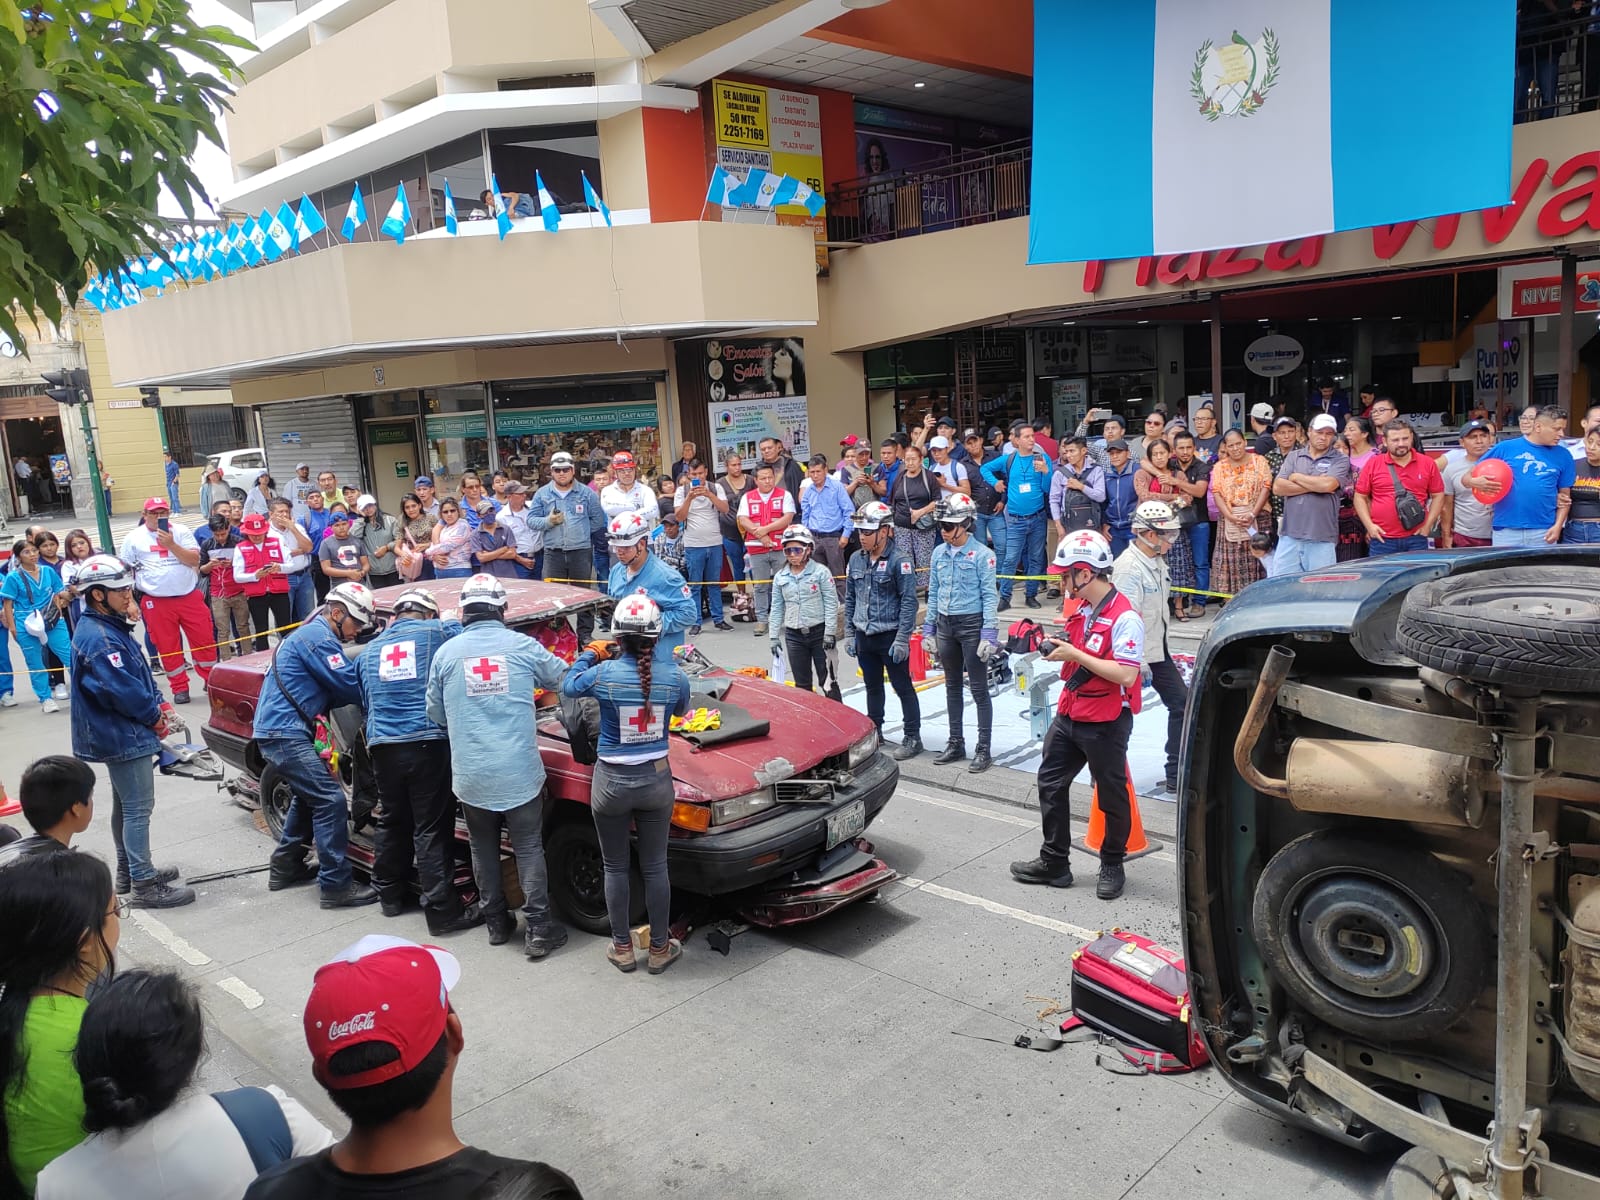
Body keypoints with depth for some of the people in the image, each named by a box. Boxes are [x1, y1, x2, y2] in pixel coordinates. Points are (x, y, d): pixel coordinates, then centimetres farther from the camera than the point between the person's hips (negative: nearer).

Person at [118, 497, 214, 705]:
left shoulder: (181, 531, 3)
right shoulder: (134, 538, 4)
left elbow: (195, 560, -6)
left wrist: (171, 544, -18)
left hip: (190, 597, 0)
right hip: (156, 602, 0)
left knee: (204, 640, 4)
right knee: (167, 647, 5)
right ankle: (179, 688, 18)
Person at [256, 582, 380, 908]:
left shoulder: (314, 634, 20)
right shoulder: (319, 637, -13)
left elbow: (333, 693, 18)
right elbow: (350, 686, -17)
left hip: (279, 731, 11)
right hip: (285, 733, -11)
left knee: (309, 796, 24)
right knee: (330, 801, -13)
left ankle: (286, 866, 34)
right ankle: (336, 885, -11)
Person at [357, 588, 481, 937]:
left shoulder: (369, 651, 18)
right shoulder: (439, 632, 2)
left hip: (384, 748, 5)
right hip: (428, 744, -5)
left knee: (392, 821, 21)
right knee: (431, 829, -3)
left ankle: (390, 895, 35)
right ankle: (442, 911, 0)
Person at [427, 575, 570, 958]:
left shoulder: (446, 653, 0)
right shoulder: (523, 646, -3)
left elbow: (436, 714, 7)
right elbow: (562, 678, 12)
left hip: (470, 775, 2)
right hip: (519, 772, -1)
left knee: (483, 848, 18)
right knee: (528, 848, 8)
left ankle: (496, 922, 27)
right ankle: (539, 929, 8)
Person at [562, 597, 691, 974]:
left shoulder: (602, 674, -16)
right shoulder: (674, 676, -11)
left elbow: (568, 686, 6)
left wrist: (589, 654, 22)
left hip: (612, 783, -1)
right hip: (656, 780, 1)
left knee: (615, 868, 15)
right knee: (655, 867, 14)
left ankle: (622, 949, 26)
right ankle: (660, 948, 25)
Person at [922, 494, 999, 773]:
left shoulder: (982, 554, -11)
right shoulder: (939, 553, 6)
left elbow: (989, 596, -12)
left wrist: (989, 635, -16)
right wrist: (929, 629, 10)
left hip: (972, 624, -6)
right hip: (946, 624, 6)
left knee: (979, 688, 0)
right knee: (952, 686, 14)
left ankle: (983, 749, 7)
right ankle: (956, 743, 25)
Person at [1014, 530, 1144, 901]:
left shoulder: (1125, 618, -20)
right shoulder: (1076, 605, 7)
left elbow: (1126, 675, -27)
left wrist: (1074, 655, -24)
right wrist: (1055, 648, 1)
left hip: (1106, 723, -9)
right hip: (1069, 713, 9)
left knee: (1112, 796, 8)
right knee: (1050, 783, 13)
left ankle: (1112, 866, 26)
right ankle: (1054, 862, 25)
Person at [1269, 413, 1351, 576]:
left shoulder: (1340, 461, 5)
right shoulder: (1294, 456, 13)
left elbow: (1328, 484, -15)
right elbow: (1277, 488, 0)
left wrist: (1296, 477, -1)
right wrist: (1315, 486, -6)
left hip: (1322, 539, -2)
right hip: (1289, 536, 3)